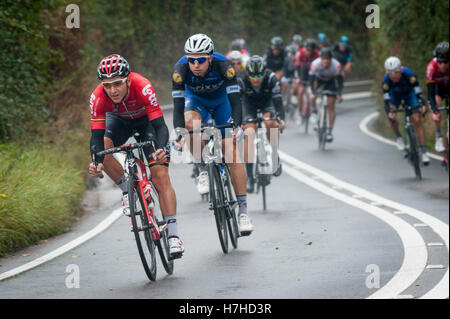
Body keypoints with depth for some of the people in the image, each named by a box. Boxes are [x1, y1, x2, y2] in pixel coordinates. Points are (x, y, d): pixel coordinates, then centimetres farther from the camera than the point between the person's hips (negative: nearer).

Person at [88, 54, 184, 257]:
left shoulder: (143, 87, -39)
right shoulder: (98, 97, -32)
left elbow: (160, 126, -41)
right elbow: (97, 134, -33)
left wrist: (161, 150, -60)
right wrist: (97, 163, -51)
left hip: (147, 120, -2)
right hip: (119, 120, 2)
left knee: (160, 175, -15)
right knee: (103, 147, -31)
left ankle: (173, 235, -15)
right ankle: (127, 190, -6)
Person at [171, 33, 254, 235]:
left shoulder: (223, 65, -35)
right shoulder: (180, 68, -32)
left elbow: (235, 99, -37)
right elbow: (178, 103, -35)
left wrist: (236, 126, -53)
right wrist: (179, 132, -51)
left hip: (221, 99, -1)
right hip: (196, 99, 1)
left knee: (231, 149, -14)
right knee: (191, 124, -35)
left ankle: (243, 210, -12)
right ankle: (203, 170, -12)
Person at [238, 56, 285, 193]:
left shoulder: (271, 78, -30)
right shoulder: (241, 81, -29)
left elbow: (278, 100, -35)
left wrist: (281, 119, -49)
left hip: (267, 104, 0)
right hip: (250, 107, 0)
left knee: (269, 122, -32)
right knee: (248, 134, -20)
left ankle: (275, 156, -10)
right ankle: (249, 176, -19)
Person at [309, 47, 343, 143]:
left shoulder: (336, 65, -36)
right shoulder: (315, 63, -36)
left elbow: (340, 80, -32)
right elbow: (311, 79, -35)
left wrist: (339, 94, -43)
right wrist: (314, 93, -46)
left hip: (331, 81, -2)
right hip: (319, 78, 2)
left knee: (331, 106, -7)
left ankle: (330, 131, 1)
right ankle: (313, 109, -10)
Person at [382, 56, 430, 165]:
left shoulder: (409, 75, -37)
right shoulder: (386, 81, -33)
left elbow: (418, 91, -37)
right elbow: (386, 99, -35)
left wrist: (422, 105, -54)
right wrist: (390, 112, -54)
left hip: (409, 93, -2)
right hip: (395, 94, 2)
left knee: (416, 120, -14)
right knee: (392, 116, -21)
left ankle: (424, 152, -13)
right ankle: (398, 137, 11)